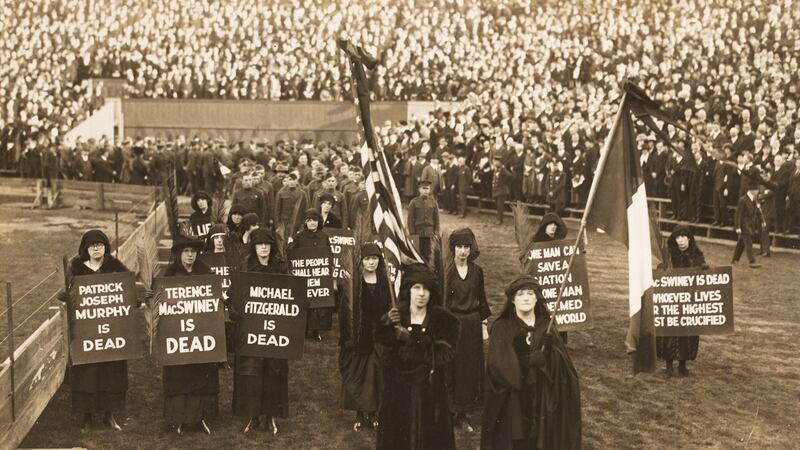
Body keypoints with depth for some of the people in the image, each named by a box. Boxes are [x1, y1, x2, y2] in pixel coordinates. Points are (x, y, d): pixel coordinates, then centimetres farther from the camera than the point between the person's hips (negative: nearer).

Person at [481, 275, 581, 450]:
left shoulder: (546, 326, 6)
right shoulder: (501, 329, -4)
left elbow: (562, 365, -1)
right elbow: (497, 367, -15)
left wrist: (549, 353, -21)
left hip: (544, 401, 3)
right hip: (512, 403, -3)